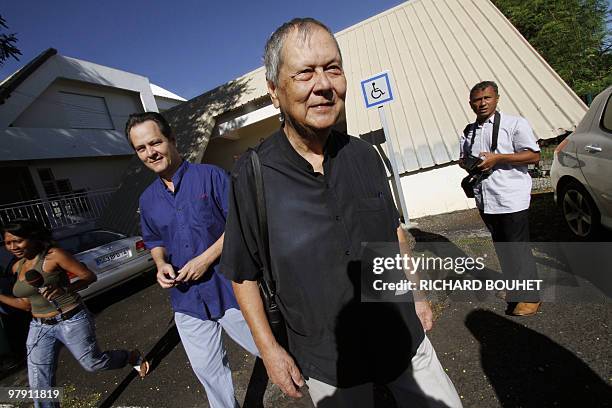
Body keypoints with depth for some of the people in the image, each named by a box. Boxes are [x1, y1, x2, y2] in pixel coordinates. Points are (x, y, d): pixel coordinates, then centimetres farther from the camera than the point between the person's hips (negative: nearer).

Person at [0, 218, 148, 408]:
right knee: (39, 387, 9)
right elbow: (27, 303, 14)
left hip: (72, 321, -6)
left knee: (93, 363, 7)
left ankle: (133, 357, 34)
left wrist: (64, 289, -30)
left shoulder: (53, 255, -15)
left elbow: (89, 276, -15)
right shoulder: (17, 267, 6)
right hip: (39, 328, 7)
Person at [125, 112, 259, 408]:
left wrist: (206, 259, -19)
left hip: (228, 288, -4)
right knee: (207, 370, 20)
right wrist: (161, 264, -1)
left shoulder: (210, 175, -9)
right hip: (186, 297, 5)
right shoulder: (148, 199, 8)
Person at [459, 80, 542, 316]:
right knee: (502, 247, 17)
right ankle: (514, 288, 33)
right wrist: (464, 163, 1)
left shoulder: (515, 124, -4)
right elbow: (465, 158, 25)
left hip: (511, 198, -6)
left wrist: (497, 158, -19)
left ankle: (529, 297, 15)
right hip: (484, 199, 6)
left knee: (518, 247, -2)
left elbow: (534, 156, -9)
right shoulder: (468, 131, 13)